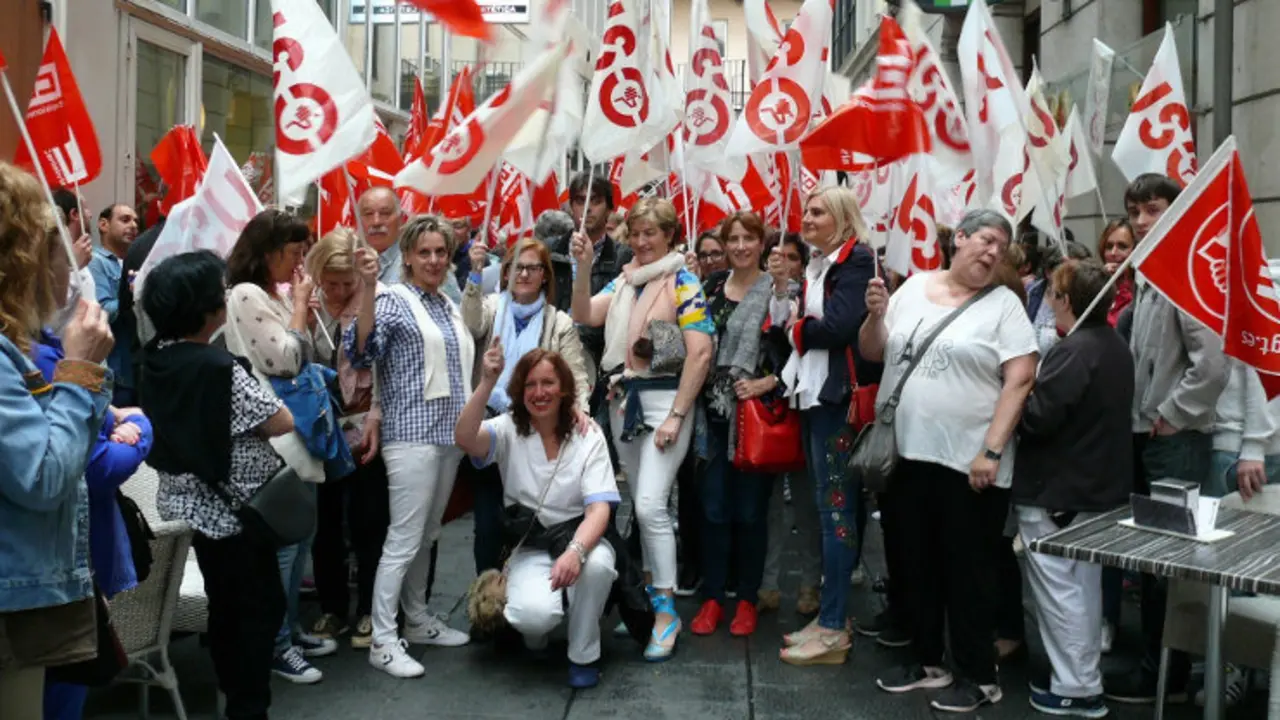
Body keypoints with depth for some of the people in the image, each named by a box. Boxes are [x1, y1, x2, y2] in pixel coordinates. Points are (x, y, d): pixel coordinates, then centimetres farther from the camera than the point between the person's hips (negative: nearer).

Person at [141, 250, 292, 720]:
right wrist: (257, 417, -1)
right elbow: (283, 422, -18)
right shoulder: (218, 368, -25)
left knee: (224, 604, 21)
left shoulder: (157, 357, -1)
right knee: (261, 606, 6)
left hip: (191, 502, 8)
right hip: (232, 506, -8)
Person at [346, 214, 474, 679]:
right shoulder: (394, 301, -8)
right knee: (404, 539, -7)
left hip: (450, 433, 8)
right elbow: (361, 350, -25)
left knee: (428, 536, 16)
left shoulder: (450, 306, 15)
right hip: (412, 434, -8)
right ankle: (383, 640, 0)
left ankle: (418, 621, 27)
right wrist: (368, 286, -34)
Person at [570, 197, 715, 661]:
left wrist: (676, 416, -16)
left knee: (651, 504, -13)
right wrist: (584, 266, -13)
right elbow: (584, 317, -1)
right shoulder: (622, 282, 12)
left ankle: (668, 610, -3)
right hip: (623, 401, 6)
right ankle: (651, 595, 23)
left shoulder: (683, 283, -6)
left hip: (665, 399, -6)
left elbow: (700, 353, -13)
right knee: (641, 506, 11)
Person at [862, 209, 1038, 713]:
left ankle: (978, 675, 18)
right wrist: (876, 315, -9)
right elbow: (872, 352, 11)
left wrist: (992, 450, -18)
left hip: (968, 461, -4)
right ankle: (927, 660, 30)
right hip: (908, 453, 5)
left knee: (968, 570, 4)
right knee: (918, 563, 15)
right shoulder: (913, 288, 8)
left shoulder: (1003, 304, -4)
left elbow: (1020, 380, -11)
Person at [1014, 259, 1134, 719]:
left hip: (1056, 491, -10)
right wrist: (1036, 384, 13)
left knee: (1059, 589, -1)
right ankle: (1085, 675, 29)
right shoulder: (1115, 346, 9)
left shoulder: (1073, 351, -22)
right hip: (1098, 485, 10)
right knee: (1084, 585, 18)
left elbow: (1036, 418, -25)